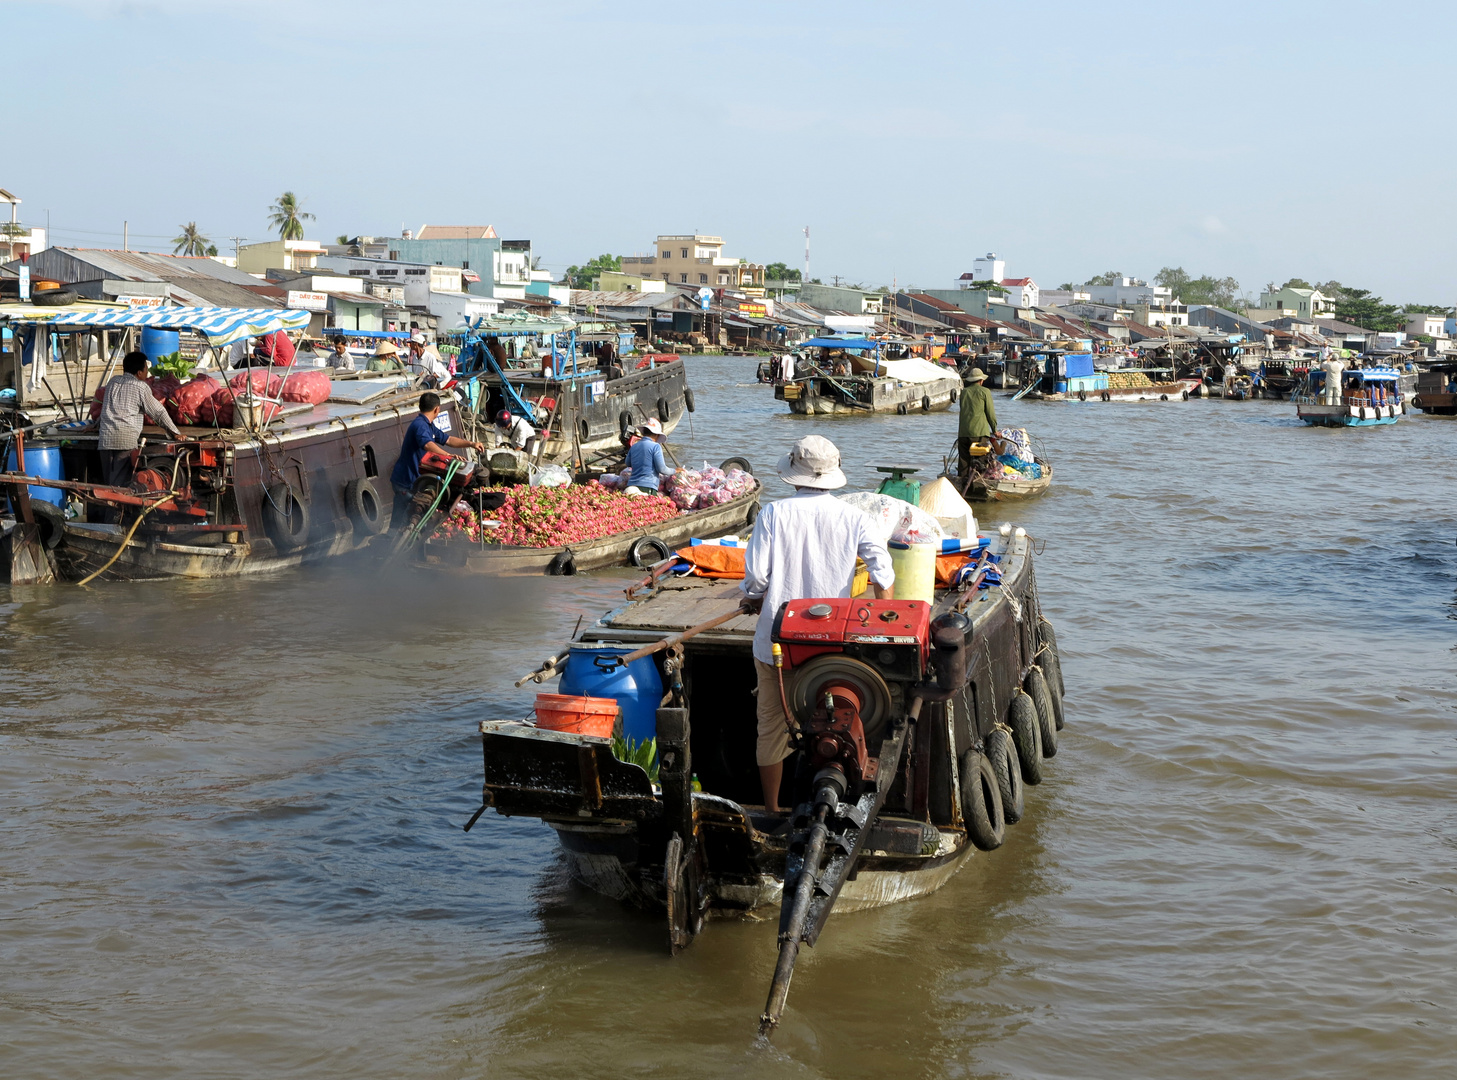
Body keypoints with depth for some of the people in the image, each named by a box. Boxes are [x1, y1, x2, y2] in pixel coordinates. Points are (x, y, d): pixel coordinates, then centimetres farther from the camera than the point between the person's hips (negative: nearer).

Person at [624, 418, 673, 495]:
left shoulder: (633, 446, 14)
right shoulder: (655, 446, -3)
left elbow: (628, 464, 31)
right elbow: (661, 469, -6)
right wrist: (674, 471, 12)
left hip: (631, 485, 6)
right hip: (648, 487, -6)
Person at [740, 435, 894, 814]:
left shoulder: (773, 514, -6)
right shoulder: (853, 518, -3)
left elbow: (755, 579, -11)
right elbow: (883, 576, -9)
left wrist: (756, 601, 12)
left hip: (776, 641, 0)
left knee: (772, 726, 15)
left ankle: (772, 809, 26)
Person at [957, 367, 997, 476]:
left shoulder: (964, 392, 14)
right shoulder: (985, 391, 1)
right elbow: (990, 413, 0)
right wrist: (995, 430, 12)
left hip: (963, 433, 4)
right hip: (979, 433, -4)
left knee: (963, 464, 6)